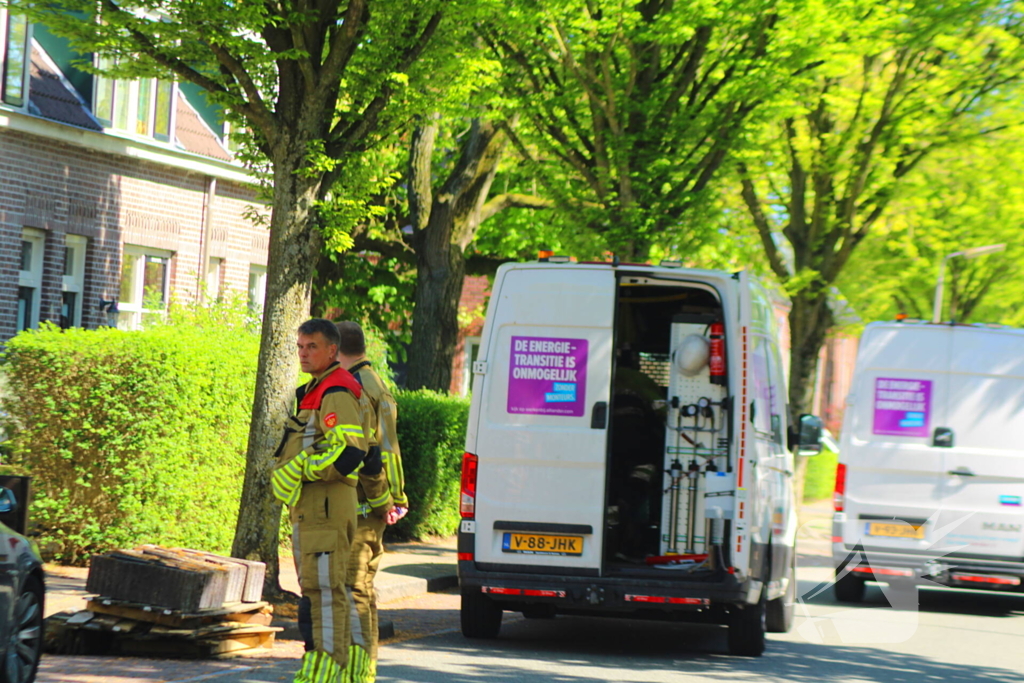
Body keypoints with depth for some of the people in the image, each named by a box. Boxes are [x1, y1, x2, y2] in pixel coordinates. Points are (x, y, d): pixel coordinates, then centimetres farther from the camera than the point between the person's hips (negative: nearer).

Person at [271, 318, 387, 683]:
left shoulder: (336, 394, -12)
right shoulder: (316, 391, 22)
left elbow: (349, 453, -24)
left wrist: (300, 470, -18)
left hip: (326, 504, -11)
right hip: (309, 507, 11)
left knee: (324, 587, -12)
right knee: (313, 587, 13)